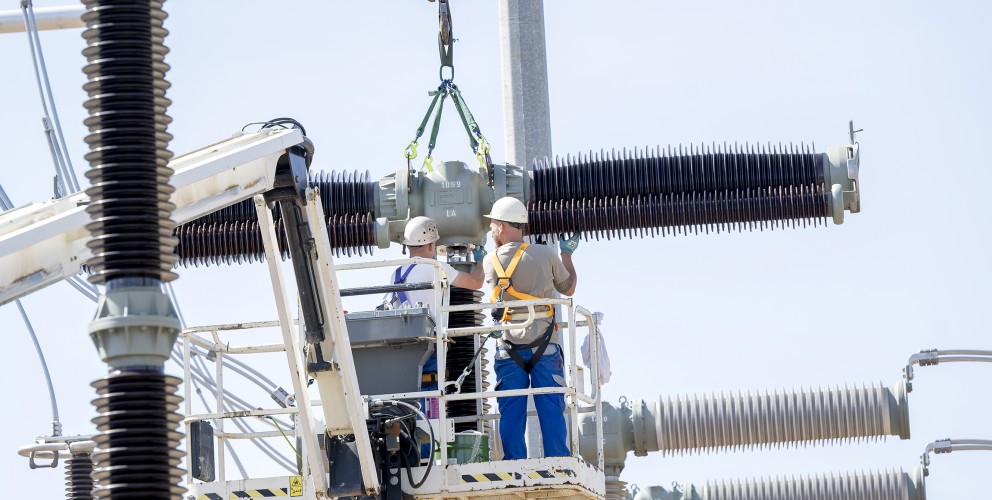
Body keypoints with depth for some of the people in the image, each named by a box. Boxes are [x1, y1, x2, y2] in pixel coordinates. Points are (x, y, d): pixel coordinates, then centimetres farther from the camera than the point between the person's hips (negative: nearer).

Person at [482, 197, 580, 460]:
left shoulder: (491, 262, -1)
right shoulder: (546, 255, -3)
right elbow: (568, 288, 11)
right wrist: (567, 254, 25)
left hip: (508, 346, 0)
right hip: (544, 343, 0)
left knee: (511, 411, 4)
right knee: (551, 409, 3)